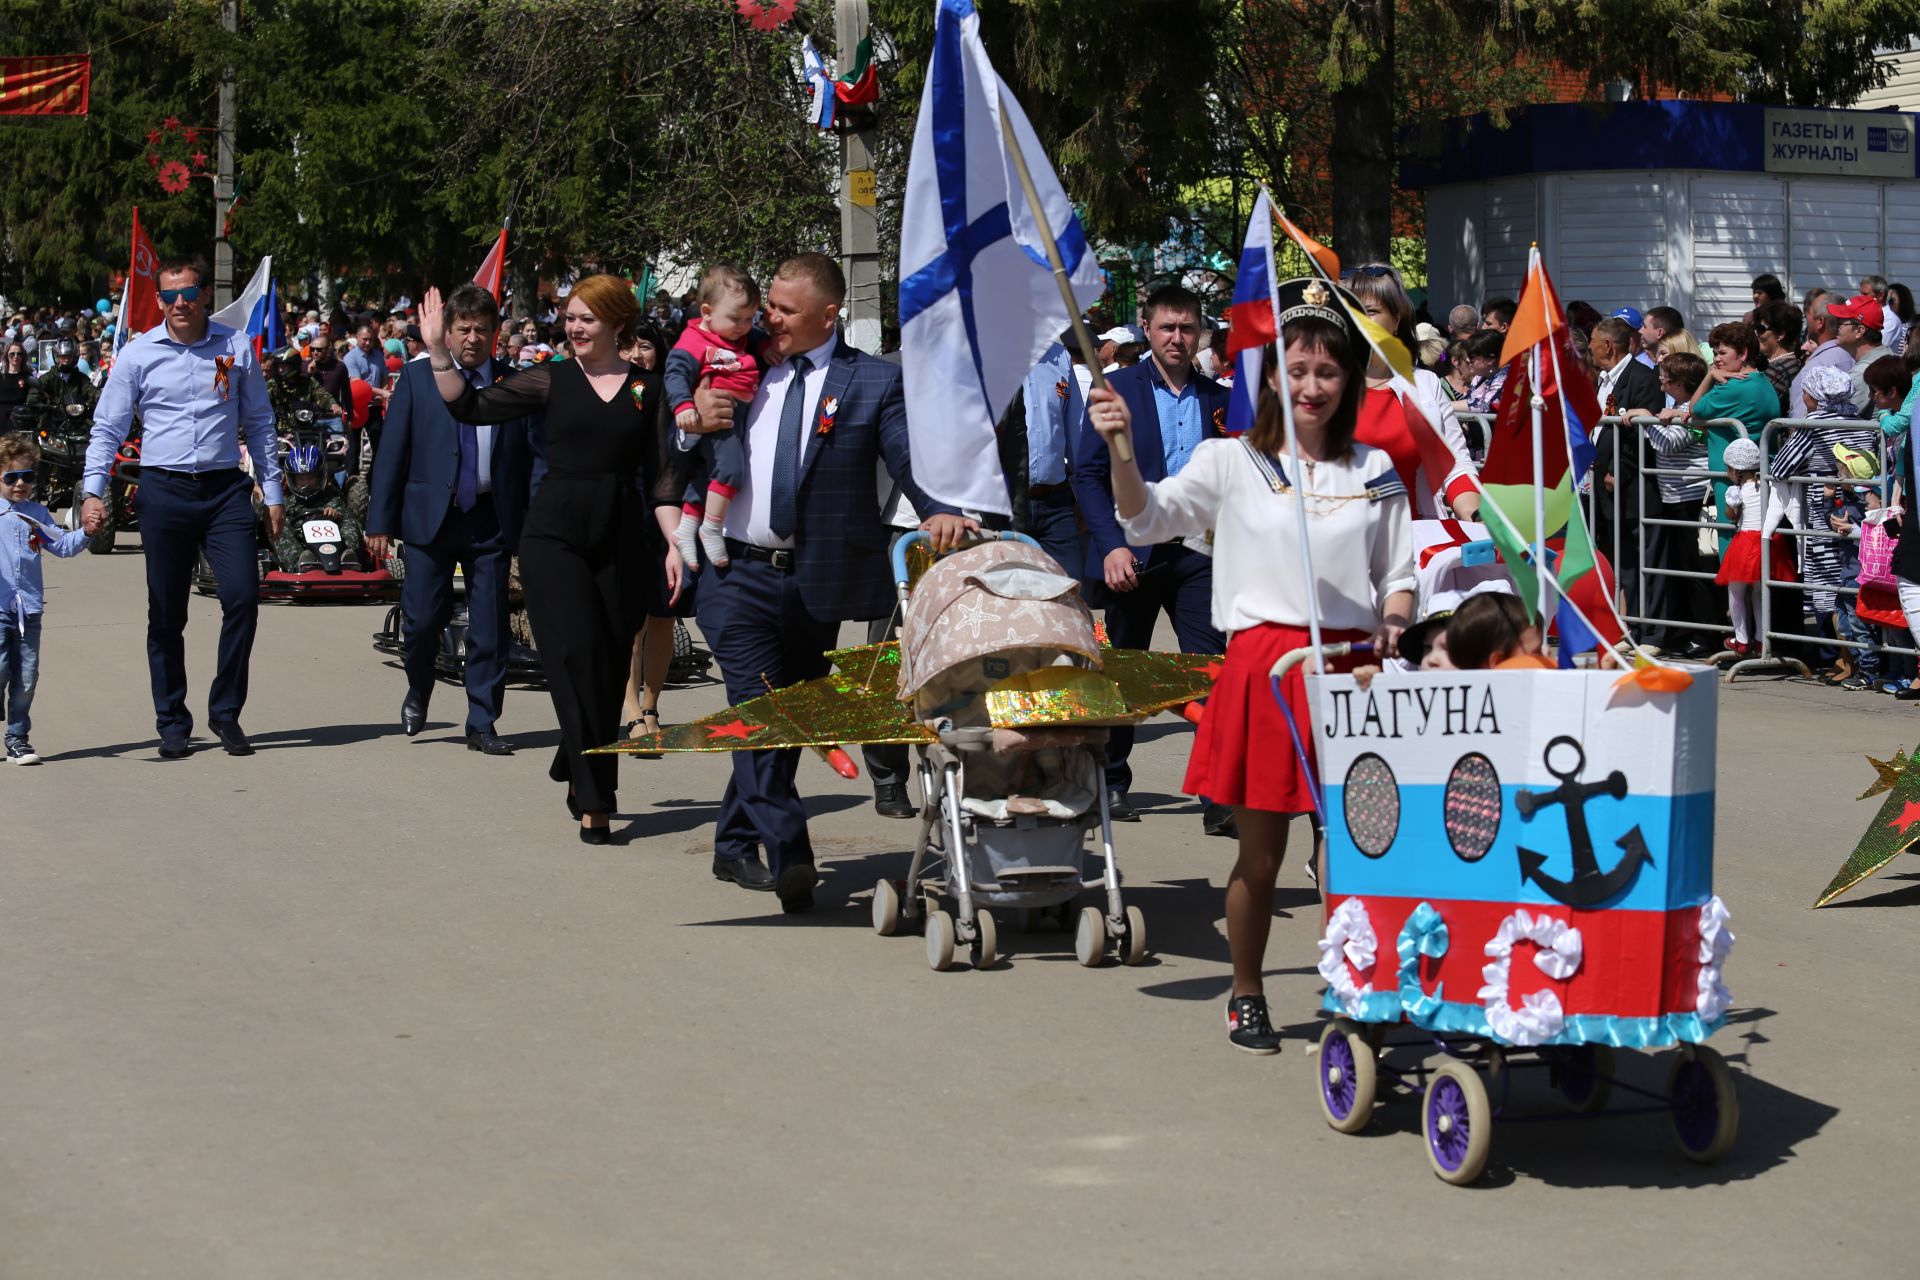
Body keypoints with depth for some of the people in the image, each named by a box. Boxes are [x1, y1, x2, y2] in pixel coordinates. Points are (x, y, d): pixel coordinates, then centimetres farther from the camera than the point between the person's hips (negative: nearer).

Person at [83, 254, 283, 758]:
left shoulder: (237, 347, 6)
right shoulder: (138, 354, 2)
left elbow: (258, 422, 13)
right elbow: (107, 428, 5)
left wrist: (273, 491, 11)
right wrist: (92, 492, -7)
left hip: (225, 489, 1)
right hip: (164, 490, -1)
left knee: (243, 597, -10)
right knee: (166, 613, 4)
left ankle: (225, 712, 5)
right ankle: (172, 724, 15)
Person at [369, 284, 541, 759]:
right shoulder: (417, 377, 4)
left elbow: (536, 455, 5)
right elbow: (391, 451, 3)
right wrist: (380, 521, -2)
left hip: (492, 520, 0)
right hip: (429, 517, 0)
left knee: (490, 628, 1)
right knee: (422, 621, -1)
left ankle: (482, 724, 12)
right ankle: (417, 694, 29)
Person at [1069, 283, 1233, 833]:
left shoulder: (1219, 399, 10)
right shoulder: (1117, 389, 1)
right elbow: (1087, 473, -3)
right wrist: (1112, 545, -13)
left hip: (1198, 553, 1)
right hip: (1132, 553, -1)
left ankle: (1219, 797, -10)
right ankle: (1111, 785, 24)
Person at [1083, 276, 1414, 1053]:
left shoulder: (1375, 472, 12)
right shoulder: (1233, 463, 4)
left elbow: (1398, 574, 17)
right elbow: (1146, 519, -6)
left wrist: (1394, 622, -4)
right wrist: (1121, 449, -23)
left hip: (1352, 668, 2)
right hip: (1263, 664, -2)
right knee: (1260, 855, 4)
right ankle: (1246, 997, 20)